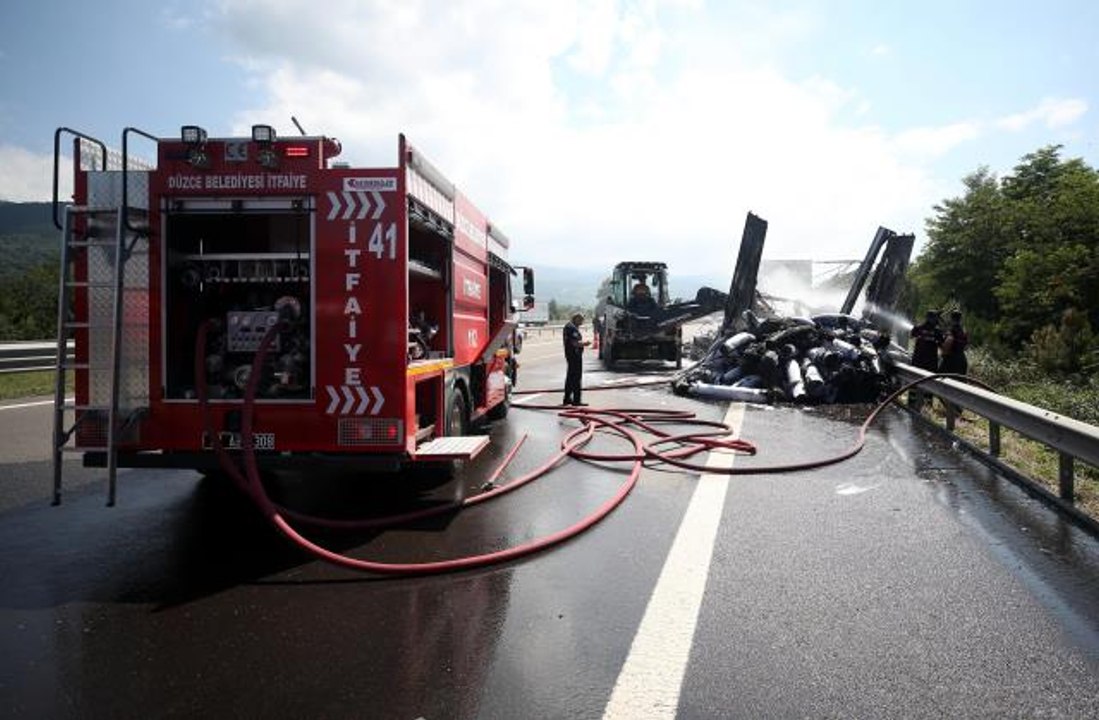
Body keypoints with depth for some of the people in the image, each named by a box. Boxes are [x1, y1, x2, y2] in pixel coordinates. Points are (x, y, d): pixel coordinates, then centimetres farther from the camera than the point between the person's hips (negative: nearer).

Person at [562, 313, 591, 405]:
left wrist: (582, 343, 14)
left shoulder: (568, 326, 16)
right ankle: (576, 400, -3)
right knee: (576, 378, -6)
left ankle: (567, 399, 22)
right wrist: (585, 343, -9)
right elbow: (575, 343, -24)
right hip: (575, 355, -11)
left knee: (570, 377, 16)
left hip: (569, 354, 11)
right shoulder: (572, 328, -17)